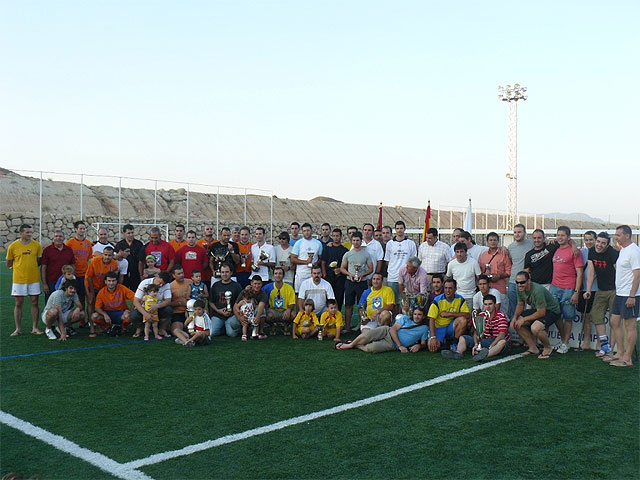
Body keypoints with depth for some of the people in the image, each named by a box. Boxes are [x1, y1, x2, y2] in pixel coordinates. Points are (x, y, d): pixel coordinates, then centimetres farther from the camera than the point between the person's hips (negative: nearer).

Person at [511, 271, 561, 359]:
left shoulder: (537, 291, -33)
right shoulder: (520, 289, -9)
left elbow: (541, 313, -29)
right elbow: (520, 305, 8)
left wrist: (524, 320, -22)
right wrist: (515, 317, -9)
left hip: (551, 310, -8)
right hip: (537, 309, 9)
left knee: (535, 328, -33)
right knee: (516, 324, -7)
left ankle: (548, 348, -3)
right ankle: (533, 348, 5)